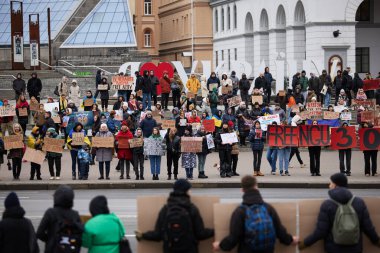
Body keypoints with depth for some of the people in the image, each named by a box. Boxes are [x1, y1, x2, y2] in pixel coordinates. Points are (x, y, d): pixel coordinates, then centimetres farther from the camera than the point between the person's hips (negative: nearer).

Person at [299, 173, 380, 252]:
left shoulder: (327, 205, -12)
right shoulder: (359, 202, -5)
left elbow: (320, 231, -14)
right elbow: (368, 227, -2)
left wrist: (305, 243, 1)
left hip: (334, 249, -2)